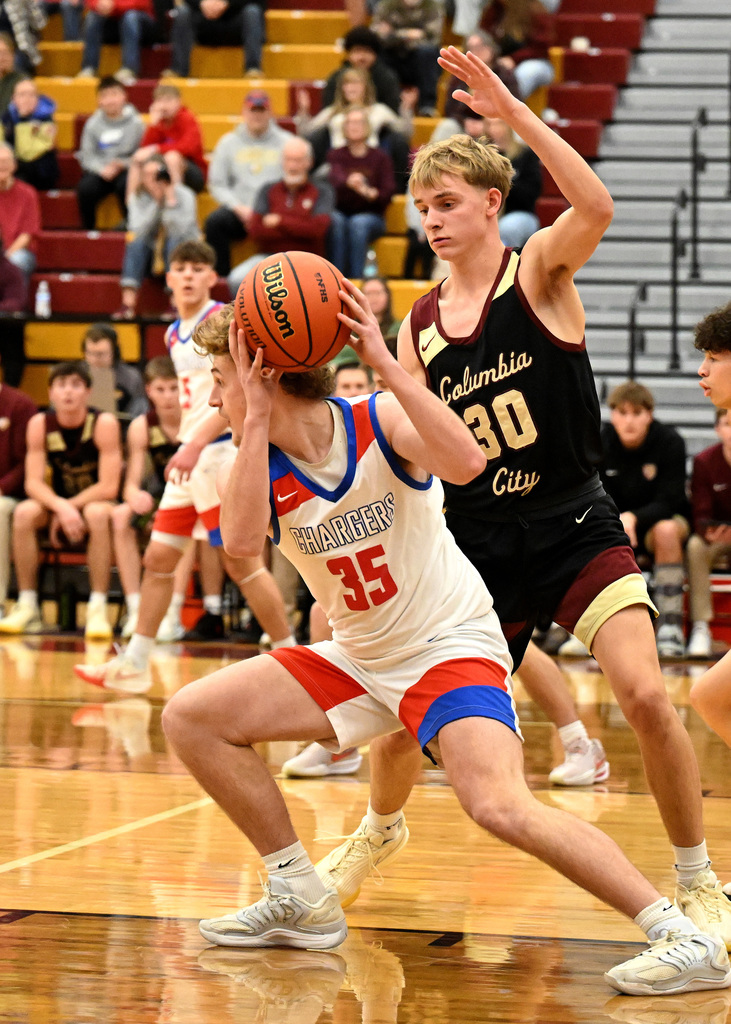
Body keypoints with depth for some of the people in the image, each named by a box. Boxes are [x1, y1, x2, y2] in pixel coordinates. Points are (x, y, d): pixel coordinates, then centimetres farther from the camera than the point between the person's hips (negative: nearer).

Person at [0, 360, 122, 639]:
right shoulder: (39, 424, -9)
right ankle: (27, 607, -19)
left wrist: (71, 507, -24)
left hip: (98, 504, -3)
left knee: (97, 513, -37)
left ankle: (98, 610, -33)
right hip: (58, 505, 3)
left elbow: (108, 488, -22)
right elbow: (33, 483, -13)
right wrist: (60, 507, -31)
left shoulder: (104, 424, -19)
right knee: (24, 513, -26)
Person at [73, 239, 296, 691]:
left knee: (242, 560, -8)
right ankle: (134, 663, 13)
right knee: (159, 557, 8)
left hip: (221, 449, -9)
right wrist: (188, 446, 18)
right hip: (191, 455, 9)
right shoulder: (175, 333, 16)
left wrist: (196, 444, -27)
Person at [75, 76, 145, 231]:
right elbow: (87, 155, 0)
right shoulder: (93, 123, 1)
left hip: (125, 170, -2)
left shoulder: (136, 123, -2)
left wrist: (122, 165, -18)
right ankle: (88, 230, -6)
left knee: (125, 185, -34)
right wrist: (102, 169, -17)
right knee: (85, 188, -27)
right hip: (99, 170, 2)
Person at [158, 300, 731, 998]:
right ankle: (301, 900, 10)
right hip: (357, 659, 7)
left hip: (451, 646, -7)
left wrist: (385, 363, -36)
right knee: (190, 717, -2)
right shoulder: (257, 458, -4)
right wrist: (259, 414, -28)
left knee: (499, 806, -30)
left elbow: (467, 463, -37)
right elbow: (241, 540, -27)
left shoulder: (381, 423, -16)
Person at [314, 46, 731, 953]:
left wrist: (512, 112, -36)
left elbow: (597, 207, -30)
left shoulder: (540, 270, -8)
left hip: (574, 528, -4)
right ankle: (378, 833, 39)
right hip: (475, 540, 4)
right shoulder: (418, 326, 4)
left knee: (645, 694, -22)